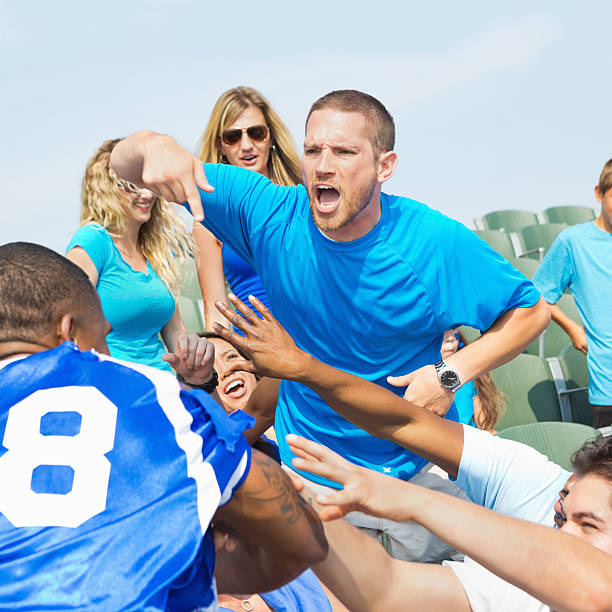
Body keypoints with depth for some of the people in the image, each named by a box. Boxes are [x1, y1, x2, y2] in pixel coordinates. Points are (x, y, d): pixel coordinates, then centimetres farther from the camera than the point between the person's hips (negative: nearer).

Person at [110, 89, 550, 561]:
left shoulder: (437, 244, -19)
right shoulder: (271, 214, -16)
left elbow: (531, 309, -6)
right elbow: (124, 167, -12)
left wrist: (454, 373, -20)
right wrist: (154, 145, -37)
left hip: (417, 470, 0)